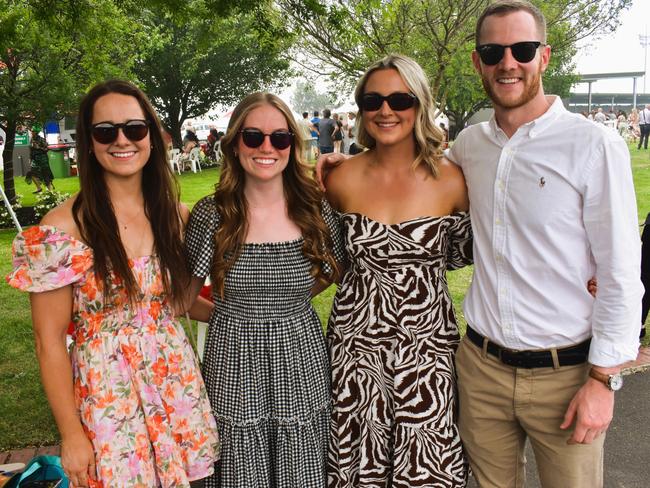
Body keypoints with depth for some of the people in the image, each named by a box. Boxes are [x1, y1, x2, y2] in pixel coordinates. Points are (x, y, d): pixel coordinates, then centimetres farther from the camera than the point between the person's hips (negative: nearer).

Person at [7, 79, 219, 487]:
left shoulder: (175, 215, 0)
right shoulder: (63, 227, -13)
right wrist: (71, 434, -7)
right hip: (105, 393, -3)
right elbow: (50, 341, -9)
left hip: (178, 380, 4)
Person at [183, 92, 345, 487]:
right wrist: (234, 315, -3)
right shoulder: (211, 214, -8)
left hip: (301, 368, 1)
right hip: (234, 370, -1)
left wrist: (284, 306, 6)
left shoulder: (316, 211, -5)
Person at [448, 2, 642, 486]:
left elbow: (621, 274, -10)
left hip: (565, 373, -4)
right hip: (481, 365, 4)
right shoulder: (470, 143, 3)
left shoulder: (594, 146, -11)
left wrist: (602, 380, -11)